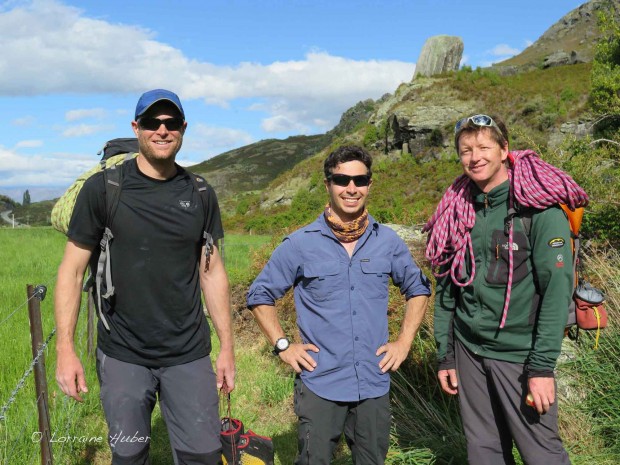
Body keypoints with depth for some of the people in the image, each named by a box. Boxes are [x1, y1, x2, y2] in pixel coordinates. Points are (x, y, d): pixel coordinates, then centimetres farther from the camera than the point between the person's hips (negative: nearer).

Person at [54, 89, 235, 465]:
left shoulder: (200, 195, 4)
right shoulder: (103, 188, -4)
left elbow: (212, 271, 8)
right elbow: (73, 269, -2)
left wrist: (227, 346, 6)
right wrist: (65, 349, -9)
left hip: (189, 355, 2)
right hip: (122, 356, -1)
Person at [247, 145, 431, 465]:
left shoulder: (388, 241, 1)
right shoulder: (300, 244, -6)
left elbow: (418, 289, 15)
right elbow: (260, 295, 4)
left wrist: (404, 342, 5)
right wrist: (283, 345, -5)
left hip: (375, 383, 3)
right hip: (320, 385, -2)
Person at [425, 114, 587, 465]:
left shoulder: (540, 208, -9)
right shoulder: (459, 210, 6)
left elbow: (557, 289, -14)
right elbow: (447, 288, 9)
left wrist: (543, 366, -17)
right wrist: (446, 356, 8)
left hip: (520, 354, -4)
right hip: (468, 351, 5)